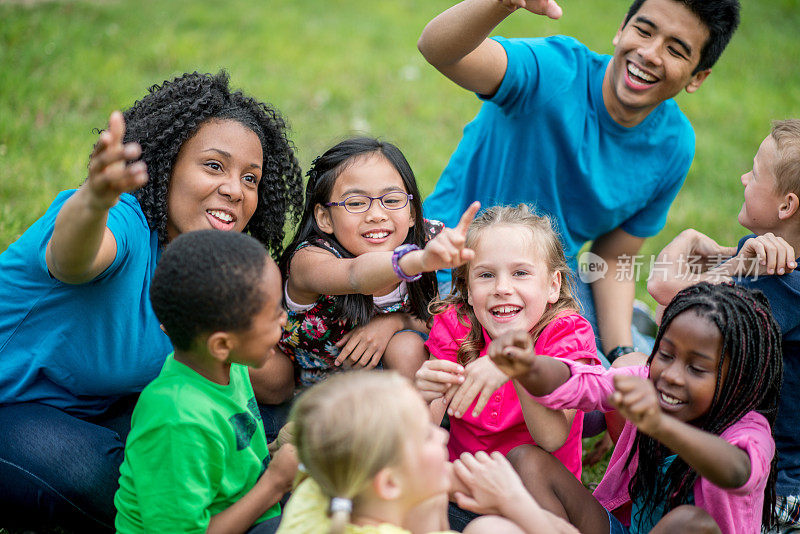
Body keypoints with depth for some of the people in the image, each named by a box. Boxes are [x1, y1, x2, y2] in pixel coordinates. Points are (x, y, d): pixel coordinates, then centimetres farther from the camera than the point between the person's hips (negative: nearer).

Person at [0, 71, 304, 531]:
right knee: (93, 472, -35)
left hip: (98, 413, 7)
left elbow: (278, 377, -4)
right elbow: (71, 257, -56)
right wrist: (95, 202, -77)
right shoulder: (126, 227, -30)